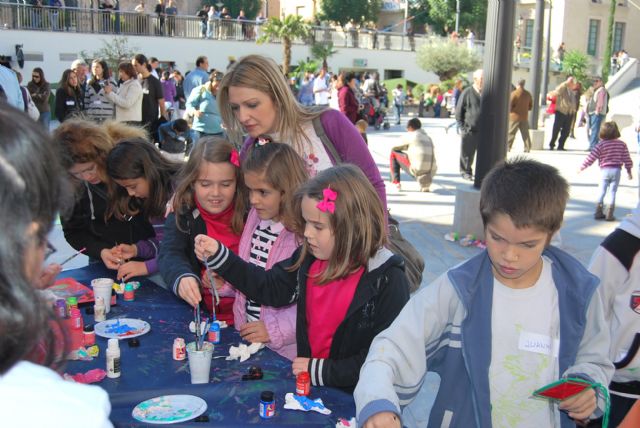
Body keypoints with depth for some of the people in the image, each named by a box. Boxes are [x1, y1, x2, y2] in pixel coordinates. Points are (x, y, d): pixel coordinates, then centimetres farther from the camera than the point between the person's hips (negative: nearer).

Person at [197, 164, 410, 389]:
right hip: (308, 385, 6)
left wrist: (322, 371, -15)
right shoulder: (309, 258, 3)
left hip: (356, 398, -6)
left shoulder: (387, 280, -16)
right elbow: (271, 287, 16)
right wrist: (218, 255, 9)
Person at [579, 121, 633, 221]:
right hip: (616, 170, 1)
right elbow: (627, 159, 5)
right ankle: (609, 215, 3)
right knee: (612, 192, 4)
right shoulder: (622, 144, 2)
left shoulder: (601, 145, -6)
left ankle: (599, 213, 9)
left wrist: (582, 167, 1)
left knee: (602, 191, 9)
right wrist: (629, 171, 15)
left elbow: (591, 157, -8)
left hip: (605, 170, -1)